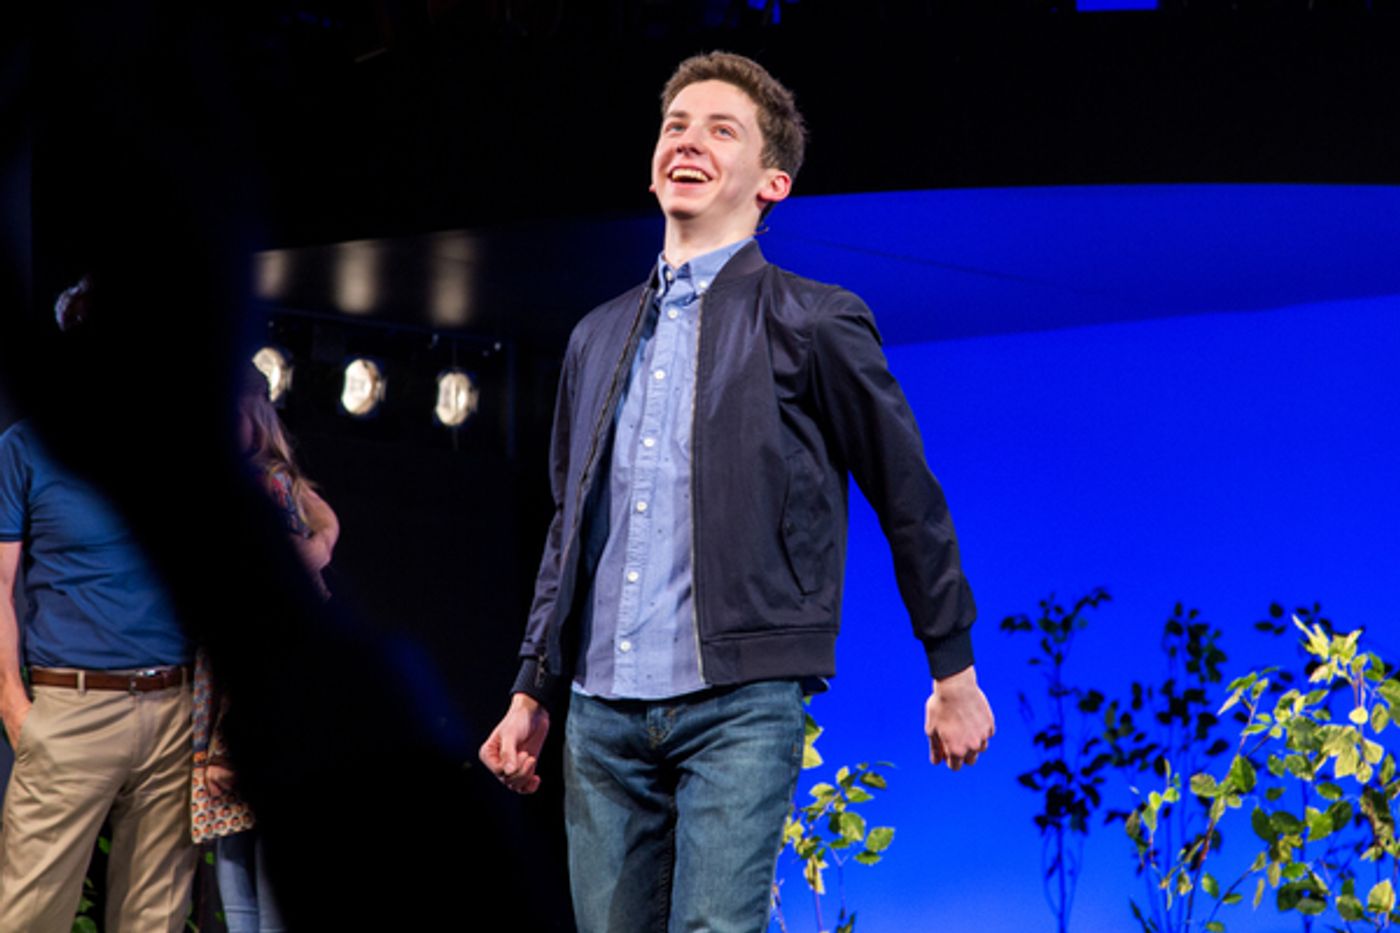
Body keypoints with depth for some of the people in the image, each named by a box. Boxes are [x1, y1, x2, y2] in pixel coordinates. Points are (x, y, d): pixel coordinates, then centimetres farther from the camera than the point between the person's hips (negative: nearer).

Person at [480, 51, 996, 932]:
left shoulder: (814, 323, 0)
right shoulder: (601, 337, 16)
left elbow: (911, 503, 4)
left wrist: (954, 675, 6)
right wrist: (533, 692, 18)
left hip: (739, 706, -5)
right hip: (603, 710, 5)